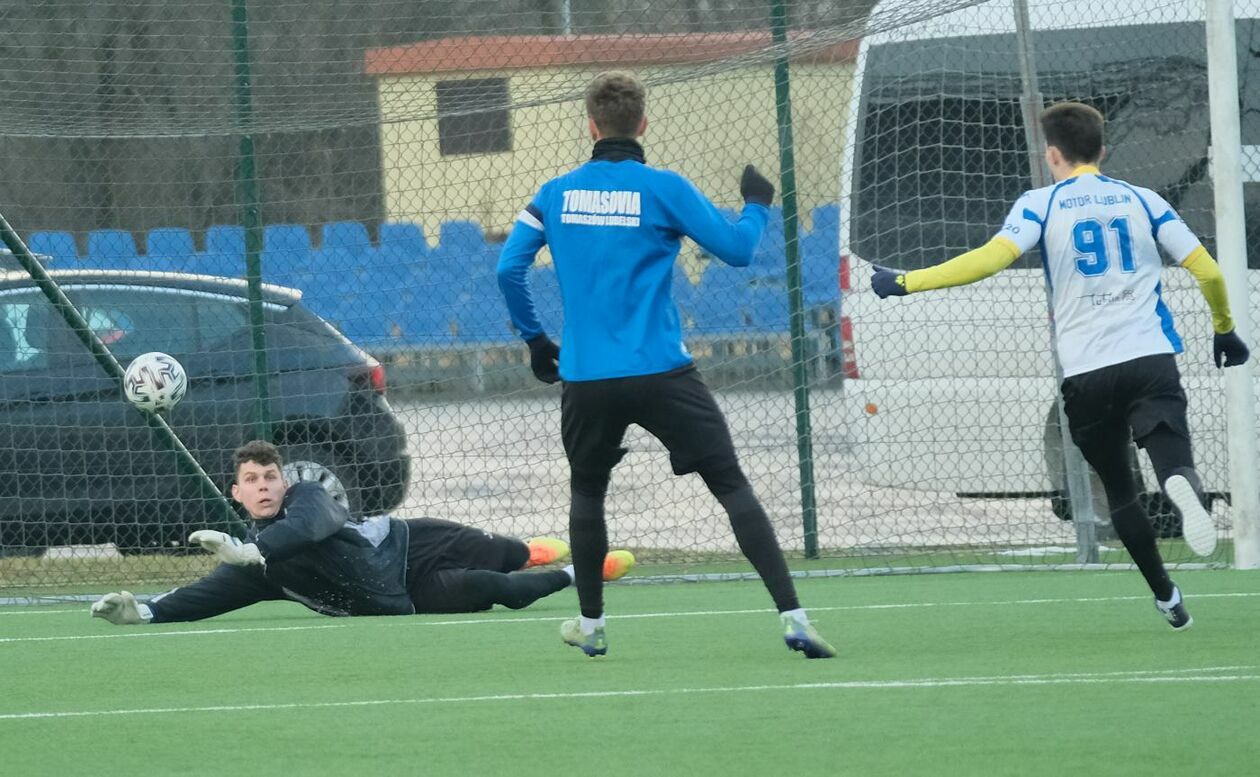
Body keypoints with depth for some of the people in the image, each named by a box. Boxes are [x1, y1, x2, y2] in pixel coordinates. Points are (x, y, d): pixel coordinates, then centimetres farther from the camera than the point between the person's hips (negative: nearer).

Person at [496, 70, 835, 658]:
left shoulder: (555, 194, 6)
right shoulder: (663, 189, -3)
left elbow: (508, 268, 6)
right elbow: (738, 249, -2)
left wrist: (534, 338, 19)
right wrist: (757, 206, 18)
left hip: (586, 378, 3)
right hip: (660, 372, -3)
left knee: (586, 492, 26)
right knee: (731, 485, -2)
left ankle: (590, 623, 30)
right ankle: (791, 616, -12)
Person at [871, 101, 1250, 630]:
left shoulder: (1041, 204, 4)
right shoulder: (1142, 201, 11)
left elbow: (992, 257, -13)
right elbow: (1208, 272, 9)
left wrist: (906, 283, -7)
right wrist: (1224, 329, 27)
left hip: (1085, 372, 0)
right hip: (1151, 358, 0)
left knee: (1119, 492, 15)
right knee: (1170, 456, -12)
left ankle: (1167, 597, 14)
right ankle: (1183, 487, -49)